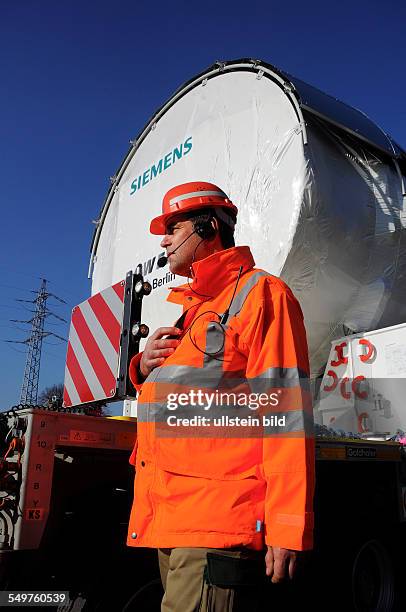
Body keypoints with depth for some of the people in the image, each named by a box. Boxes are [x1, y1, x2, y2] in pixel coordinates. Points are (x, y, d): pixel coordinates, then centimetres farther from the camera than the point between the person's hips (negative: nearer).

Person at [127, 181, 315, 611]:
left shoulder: (260, 293, -4)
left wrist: (286, 529, -17)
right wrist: (144, 368, 7)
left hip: (219, 527, -8)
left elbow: (287, 412, -13)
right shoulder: (189, 310, 22)